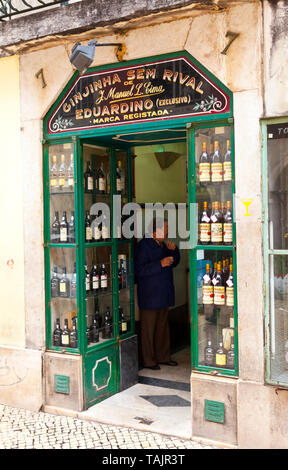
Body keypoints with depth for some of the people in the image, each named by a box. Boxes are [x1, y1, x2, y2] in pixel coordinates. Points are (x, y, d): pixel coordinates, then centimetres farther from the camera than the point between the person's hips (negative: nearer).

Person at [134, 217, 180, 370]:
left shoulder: (162, 244, 12)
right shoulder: (144, 245, -15)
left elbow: (174, 262, 19)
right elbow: (140, 270, -22)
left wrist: (173, 250, 1)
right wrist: (160, 264, -26)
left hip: (163, 295, 9)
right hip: (149, 297, -8)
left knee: (163, 327, 16)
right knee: (148, 329, 3)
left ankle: (163, 356, 28)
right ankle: (148, 361, 13)